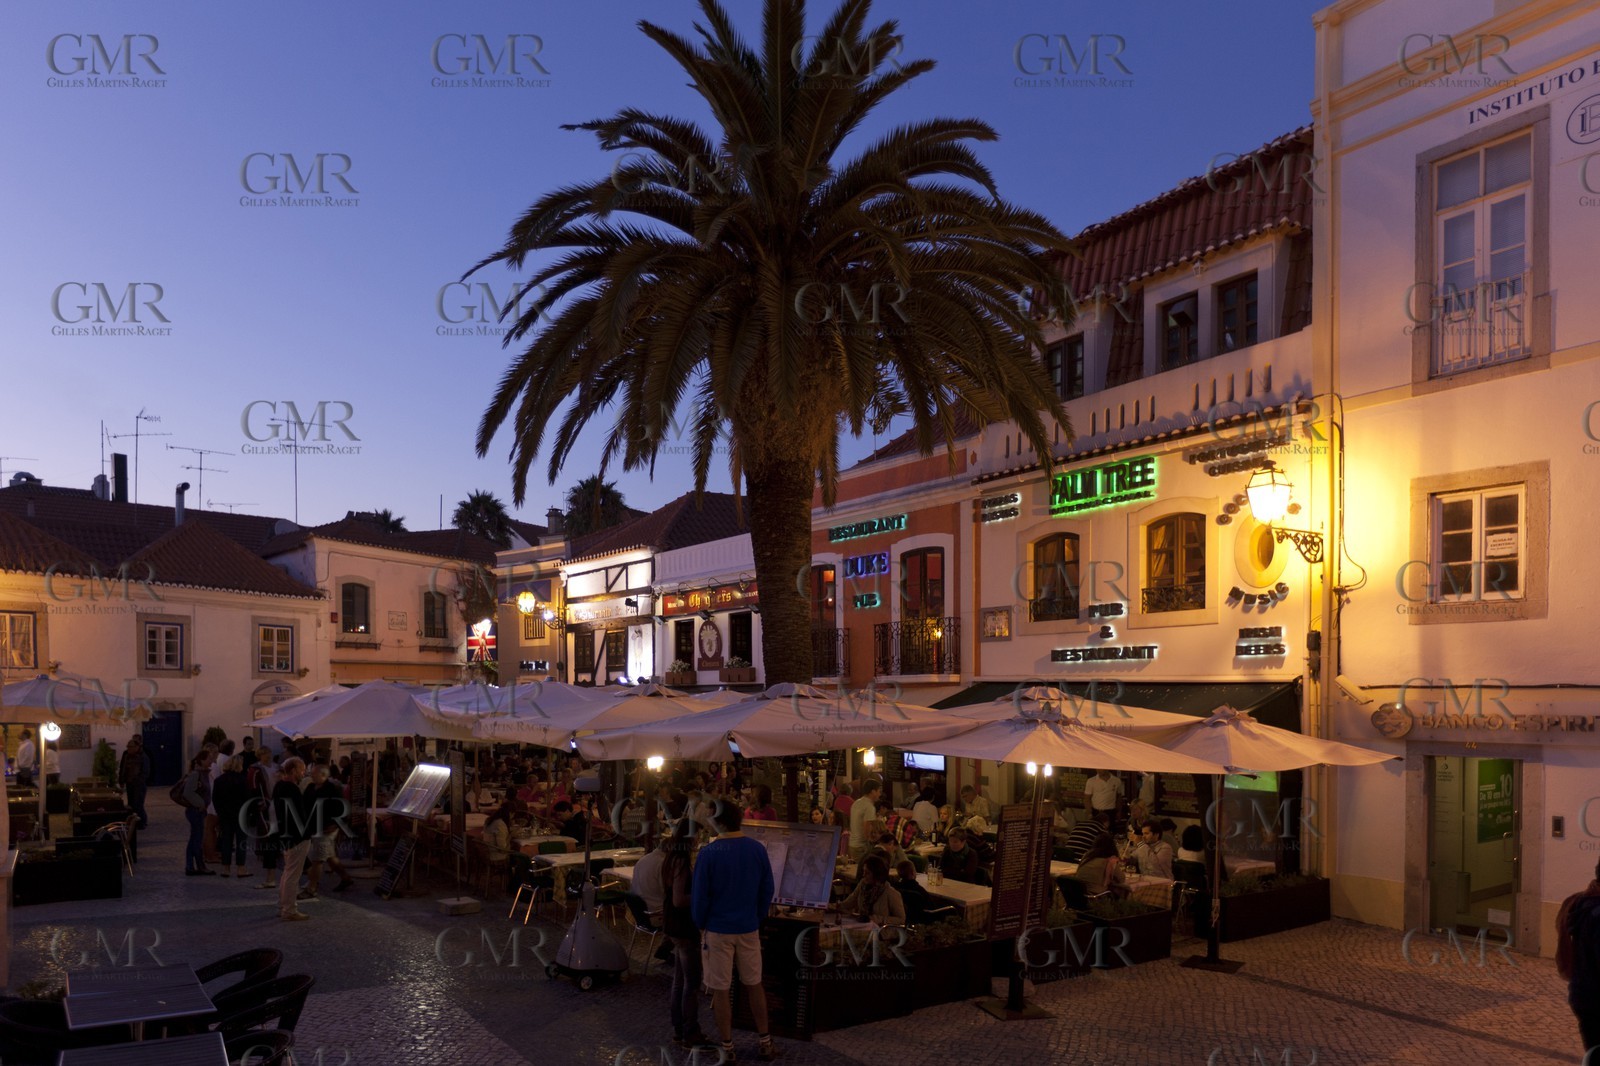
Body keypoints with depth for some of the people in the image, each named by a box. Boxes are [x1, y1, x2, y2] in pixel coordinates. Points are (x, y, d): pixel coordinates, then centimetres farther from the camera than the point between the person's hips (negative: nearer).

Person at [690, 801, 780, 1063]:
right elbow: (768, 889, 2)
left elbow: (700, 895, -10)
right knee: (754, 985, 17)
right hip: (749, 927, 4)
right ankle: (765, 1043, 24)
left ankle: (727, 1048, 15)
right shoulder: (757, 849, -4)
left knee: (721, 990, 8)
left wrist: (700, 923, 5)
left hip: (718, 929, -4)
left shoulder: (708, 853, -15)